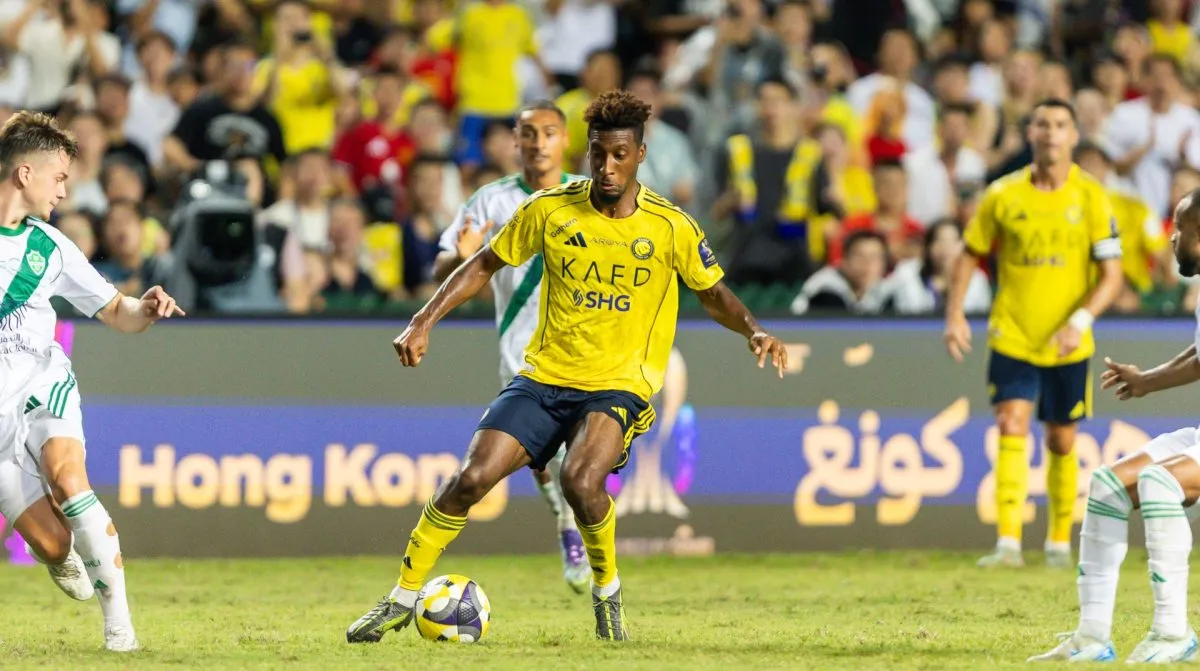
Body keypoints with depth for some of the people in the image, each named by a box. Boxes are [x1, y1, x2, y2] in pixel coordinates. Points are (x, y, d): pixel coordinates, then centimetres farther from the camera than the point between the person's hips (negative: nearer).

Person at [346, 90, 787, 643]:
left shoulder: (670, 228, -6)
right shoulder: (550, 211, -2)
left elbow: (713, 293, 7)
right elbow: (485, 264, 9)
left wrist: (754, 331, -12)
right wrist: (424, 322, 0)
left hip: (619, 384, -2)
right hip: (544, 374, 2)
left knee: (581, 482, -31)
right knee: (471, 478, -14)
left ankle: (607, 593, -3)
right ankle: (403, 599, 1)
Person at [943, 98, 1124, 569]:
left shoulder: (1091, 198, -4)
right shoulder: (1003, 195, -1)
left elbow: (1112, 275, -6)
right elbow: (970, 255, 9)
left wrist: (1081, 320, -21)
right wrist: (955, 315, -3)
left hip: (1067, 347, 0)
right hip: (1011, 338, 0)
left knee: (1061, 443, 10)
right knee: (1011, 430, -15)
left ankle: (1059, 541, 26)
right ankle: (1008, 543, -21)